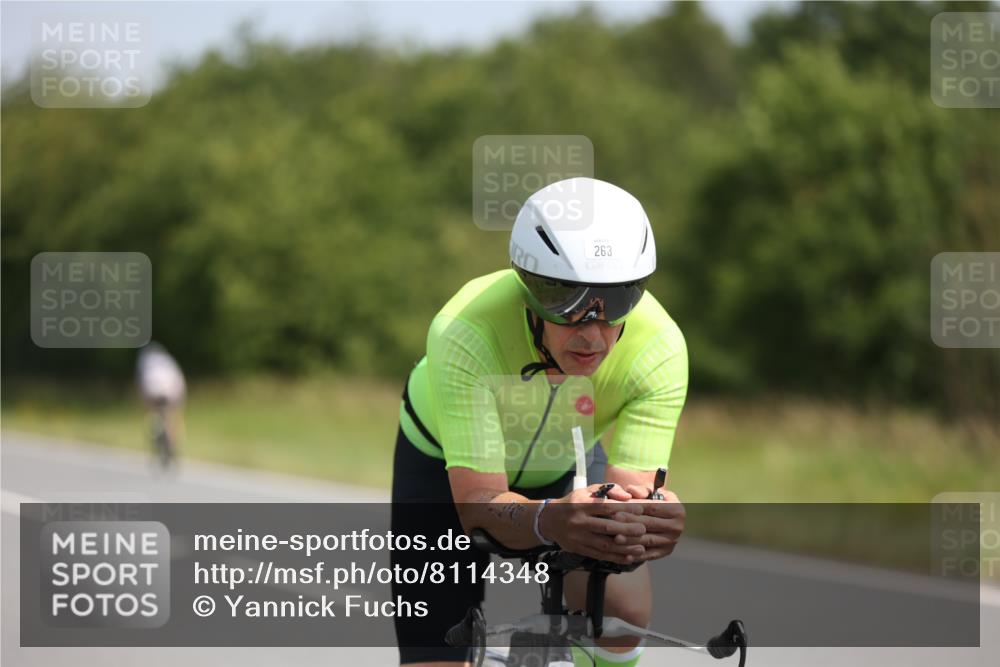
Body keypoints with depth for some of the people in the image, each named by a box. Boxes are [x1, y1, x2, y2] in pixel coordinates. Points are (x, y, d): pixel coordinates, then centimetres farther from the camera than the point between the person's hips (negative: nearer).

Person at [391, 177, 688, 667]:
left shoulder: (660, 347, -34)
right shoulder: (464, 333, -41)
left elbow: (632, 483, -35)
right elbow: (479, 501, -42)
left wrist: (650, 517, -60)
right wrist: (551, 520, -65)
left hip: (566, 460, 2)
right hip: (448, 465, -1)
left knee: (624, 609, -24)